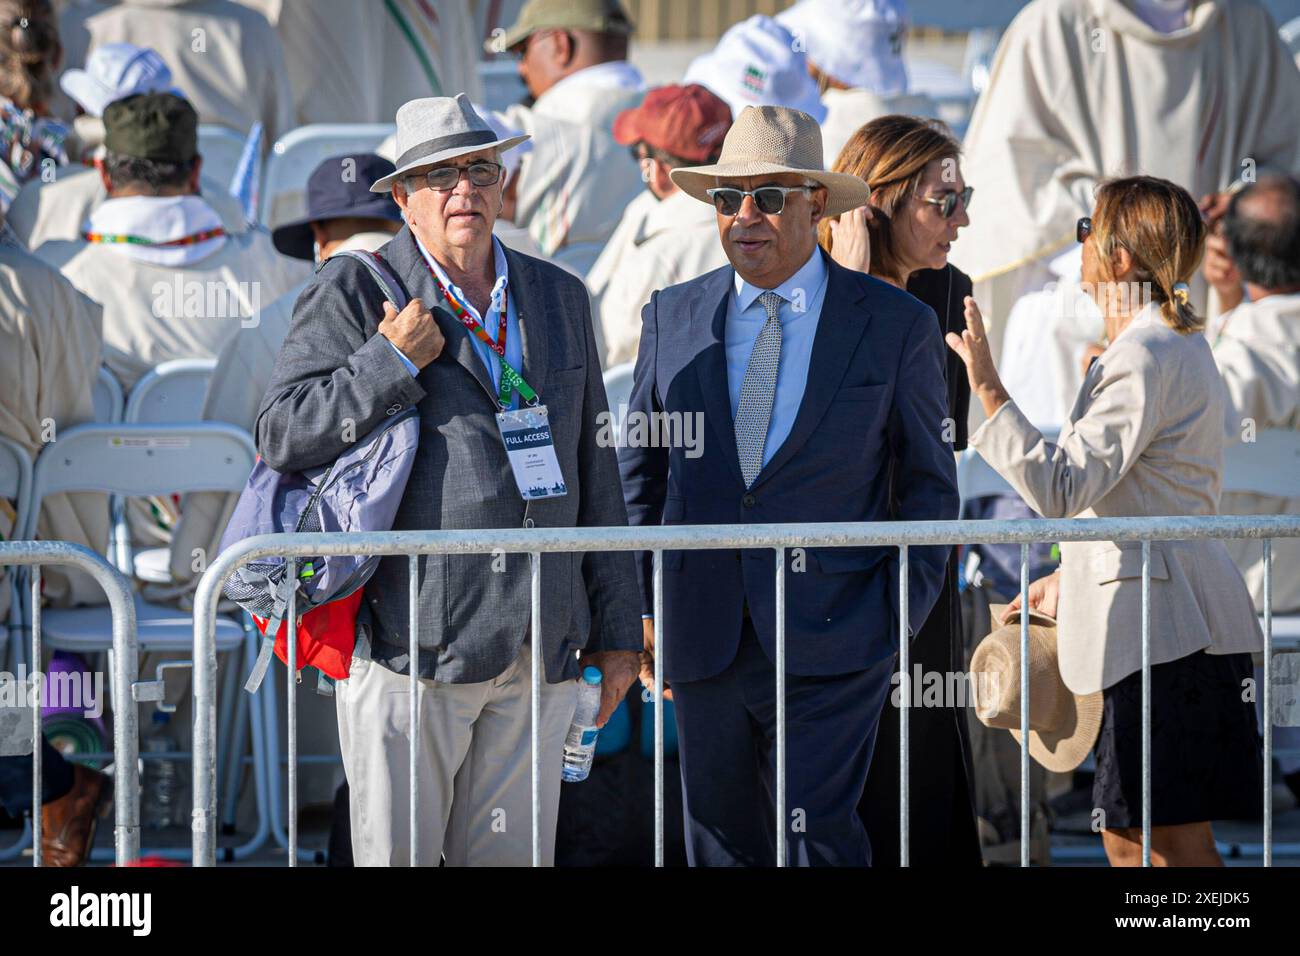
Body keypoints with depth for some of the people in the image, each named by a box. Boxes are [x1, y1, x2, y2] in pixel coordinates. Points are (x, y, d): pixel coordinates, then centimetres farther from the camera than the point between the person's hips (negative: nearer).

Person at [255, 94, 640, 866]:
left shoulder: (560, 298, 14)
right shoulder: (355, 294, 0)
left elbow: (596, 473, 17)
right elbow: (281, 436, -5)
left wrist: (617, 631, 15)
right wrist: (390, 363, -14)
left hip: (541, 651, 4)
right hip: (413, 648, -4)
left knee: (512, 857, 7)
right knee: (396, 855, -1)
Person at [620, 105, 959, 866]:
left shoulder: (897, 325, 1)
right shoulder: (672, 318, 9)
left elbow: (929, 485, 6)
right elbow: (638, 470, 15)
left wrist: (901, 616, -4)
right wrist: (642, 604, 7)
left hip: (830, 643, -3)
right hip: (704, 644, 3)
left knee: (818, 842, -9)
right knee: (722, 844, 8)